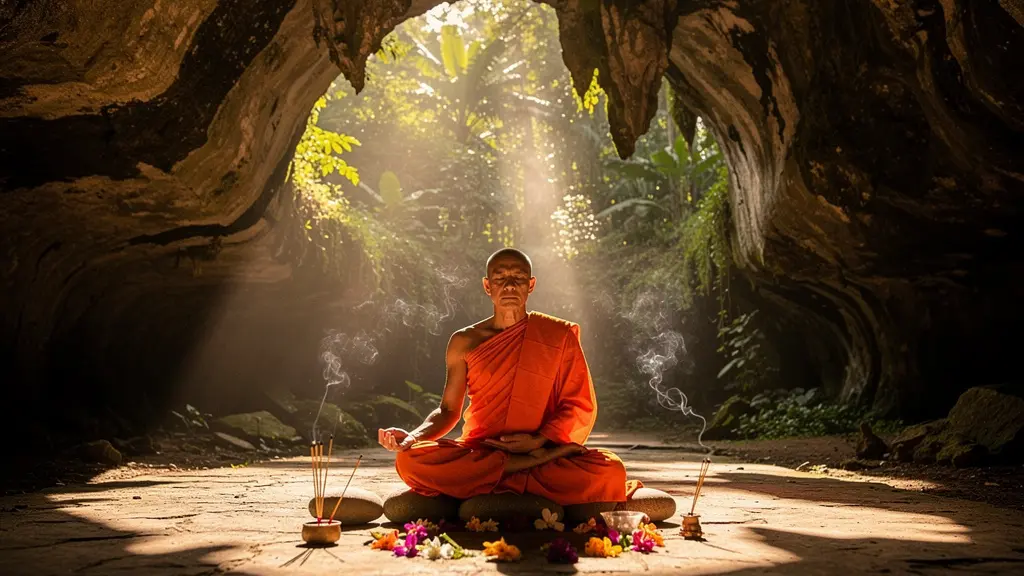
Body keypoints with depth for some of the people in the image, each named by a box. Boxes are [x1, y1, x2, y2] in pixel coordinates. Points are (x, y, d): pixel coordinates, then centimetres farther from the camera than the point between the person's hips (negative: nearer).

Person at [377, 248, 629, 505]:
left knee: (609, 471, -31)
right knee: (411, 460, -31)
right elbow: (448, 410, 12)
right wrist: (413, 436, -9)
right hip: (477, 453, 2)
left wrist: (539, 440, -11)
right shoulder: (464, 342, 9)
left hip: (544, 448, -2)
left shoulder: (559, 335, 6)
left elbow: (581, 407, 5)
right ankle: (541, 461, -23)